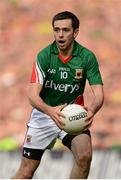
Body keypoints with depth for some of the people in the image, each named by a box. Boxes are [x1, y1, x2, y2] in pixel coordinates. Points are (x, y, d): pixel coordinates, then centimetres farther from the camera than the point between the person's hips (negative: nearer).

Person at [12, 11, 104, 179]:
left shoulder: (87, 57, -13)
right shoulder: (44, 55, -15)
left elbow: (98, 93, -18)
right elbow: (33, 94, -23)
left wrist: (92, 110, -43)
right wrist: (51, 111, -44)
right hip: (44, 113, 0)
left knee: (85, 155, -26)